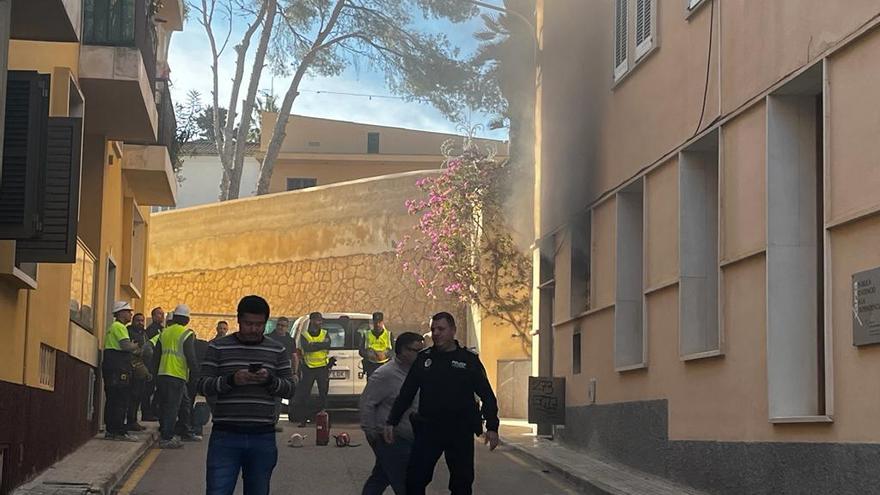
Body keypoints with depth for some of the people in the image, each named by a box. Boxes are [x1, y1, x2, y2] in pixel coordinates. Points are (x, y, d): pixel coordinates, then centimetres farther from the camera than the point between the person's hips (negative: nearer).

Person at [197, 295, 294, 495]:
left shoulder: (277, 351, 11)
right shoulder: (218, 347, 4)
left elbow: (289, 388, 8)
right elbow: (203, 386, -1)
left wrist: (270, 380, -12)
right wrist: (231, 380, -18)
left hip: (263, 437, 2)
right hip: (225, 436, -2)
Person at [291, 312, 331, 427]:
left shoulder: (325, 334, 7)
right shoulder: (304, 335, 2)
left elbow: (327, 346, -13)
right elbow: (306, 348, -17)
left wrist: (313, 345, -16)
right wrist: (321, 345, -16)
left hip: (323, 367, 1)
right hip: (308, 368, -1)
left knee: (323, 394, 2)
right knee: (303, 394, -1)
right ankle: (303, 419, 5)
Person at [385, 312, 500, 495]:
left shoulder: (469, 360, 1)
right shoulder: (423, 358, 7)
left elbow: (487, 396, 1)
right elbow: (406, 394, 11)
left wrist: (492, 427, -7)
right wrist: (392, 421, 6)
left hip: (461, 432, -1)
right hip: (428, 430, 2)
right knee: (414, 480, -2)